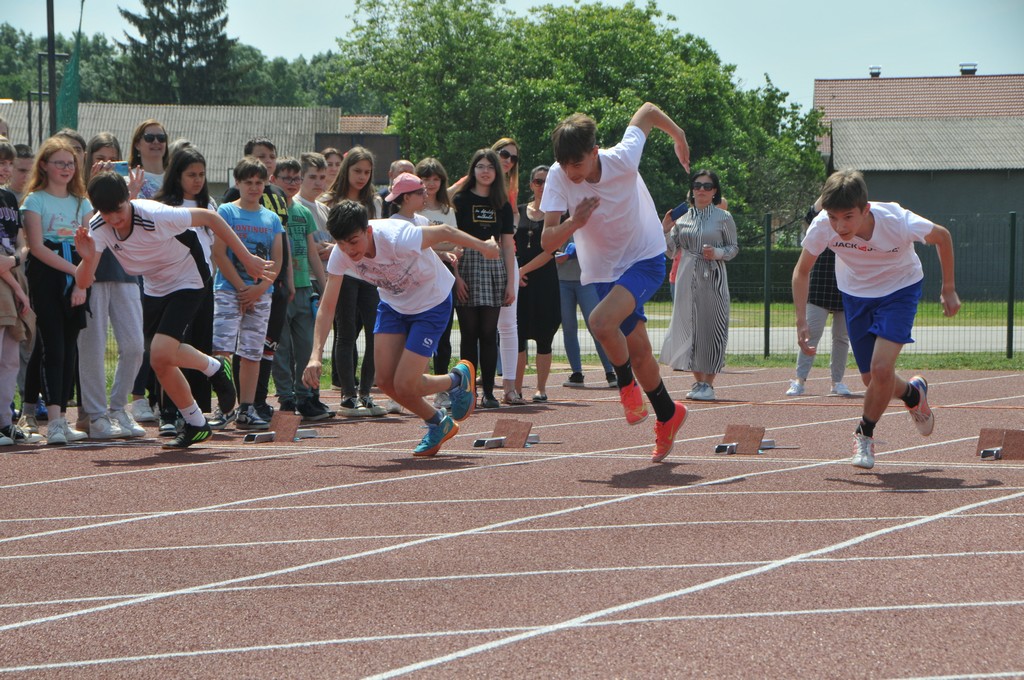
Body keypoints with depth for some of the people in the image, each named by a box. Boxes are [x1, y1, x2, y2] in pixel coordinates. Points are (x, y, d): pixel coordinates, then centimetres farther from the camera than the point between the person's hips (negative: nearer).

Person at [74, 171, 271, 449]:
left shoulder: (156, 216, -32)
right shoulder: (98, 228, -17)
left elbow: (209, 217, -20)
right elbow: (83, 282, -21)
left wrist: (246, 258, -16)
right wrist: (88, 259, -44)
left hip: (187, 279, -6)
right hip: (154, 288, 6)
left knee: (161, 354, -23)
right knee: (161, 363, 6)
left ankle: (215, 368, 5)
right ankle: (195, 425, 24)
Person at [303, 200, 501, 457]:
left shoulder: (398, 239, -38)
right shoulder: (340, 255, -22)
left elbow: (445, 231, -21)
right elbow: (327, 306, -16)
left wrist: (483, 247, -3)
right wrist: (316, 355, -28)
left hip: (432, 303, -6)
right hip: (393, 304, 6)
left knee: (405, 386, -12)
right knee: (386, 381, -3)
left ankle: (459, 379, 20)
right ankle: (439, 423, 23)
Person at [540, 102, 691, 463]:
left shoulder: (622, 159, -25)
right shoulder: (558, 177, -19)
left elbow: (648, 110, -7)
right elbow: (547, 241, -22)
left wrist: (679, 136, 11)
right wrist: (573, 223, -41)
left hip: (645, 259, -4)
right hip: (605, 269, 4)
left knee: (601, 321, -29)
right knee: (638, 353, 8)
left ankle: (626, 382, -1)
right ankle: (667, 415, 32)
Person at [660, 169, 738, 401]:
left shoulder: (723, 218, 3)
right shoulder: (681, 218, 10)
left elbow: (734, 247, 6)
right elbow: (671, 252, 11)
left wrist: (718, 253, -13)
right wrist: (666, 230, -5)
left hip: (713, 279, -3)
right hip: (687, 279, 3)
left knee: (712, 327, -7)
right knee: (689, 328, 3)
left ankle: (708, 384, -3)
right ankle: (698, 382, 13)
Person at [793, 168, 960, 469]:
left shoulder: (897, 222, -35)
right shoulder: (822, 227, -29)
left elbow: (942, 236, -12)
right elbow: (802, 271, -8)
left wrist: (948, 289, -4)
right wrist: (802, 322, -17)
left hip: (900, 289, -3)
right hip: (855, 294, 3)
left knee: (881, 369, -20)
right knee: (872, 379, 4)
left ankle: (865, 434, 6)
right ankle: (913, 393, 39)